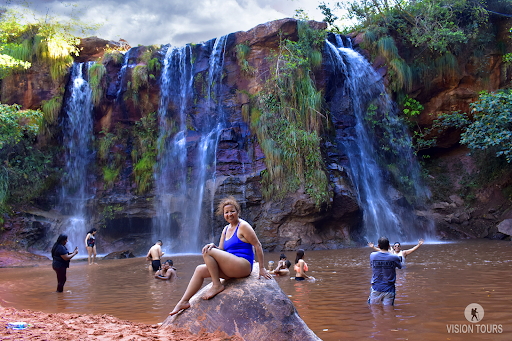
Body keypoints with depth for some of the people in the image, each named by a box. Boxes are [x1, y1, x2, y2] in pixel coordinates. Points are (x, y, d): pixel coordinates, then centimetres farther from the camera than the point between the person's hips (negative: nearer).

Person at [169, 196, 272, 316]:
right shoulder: (226, 229, 18)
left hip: (243, 267, -8)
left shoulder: (243, 226, -6)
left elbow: (257, 245, -7)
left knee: (207, 252, -19)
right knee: (200, 270, -5)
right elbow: (221, 250, 15)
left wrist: (262, 268, -9)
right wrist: (213, 246, -9)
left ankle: (217, 285, -12)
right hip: (232, 269, 8)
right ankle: (184, 301, -6)